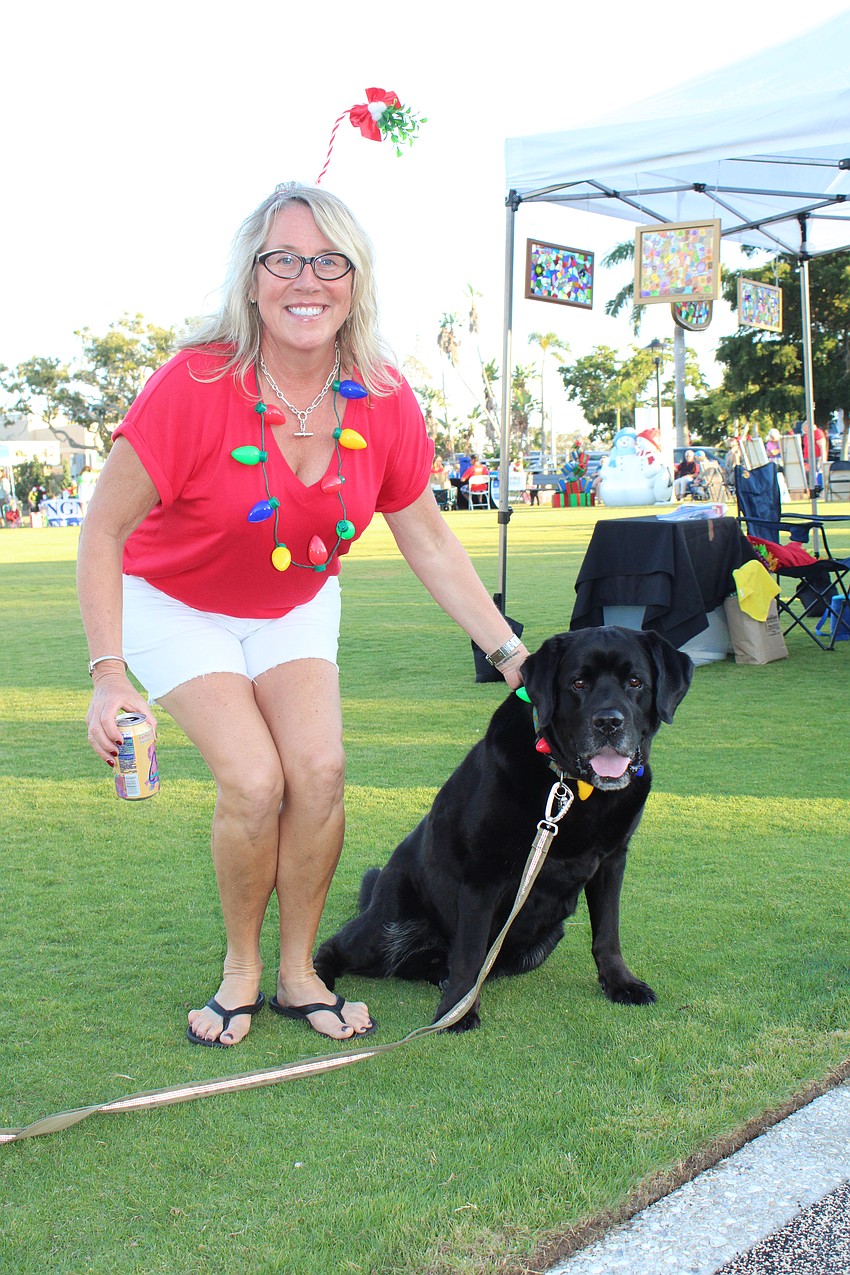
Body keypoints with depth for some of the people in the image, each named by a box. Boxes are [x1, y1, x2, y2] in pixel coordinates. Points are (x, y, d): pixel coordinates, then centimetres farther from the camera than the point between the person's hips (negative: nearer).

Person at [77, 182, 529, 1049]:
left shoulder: (383, 402, -17)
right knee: (254, 780, -19)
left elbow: (430, 545, -4)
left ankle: (298, 973, 7)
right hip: (178, 605, -3)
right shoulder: (194, 386, -29)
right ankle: (240, 970, 7)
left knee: (320, 769, -14)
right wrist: (109, 673, -29)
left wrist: (510, 653, -7)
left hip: (296, 607, 3)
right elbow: (103, 534, -21)